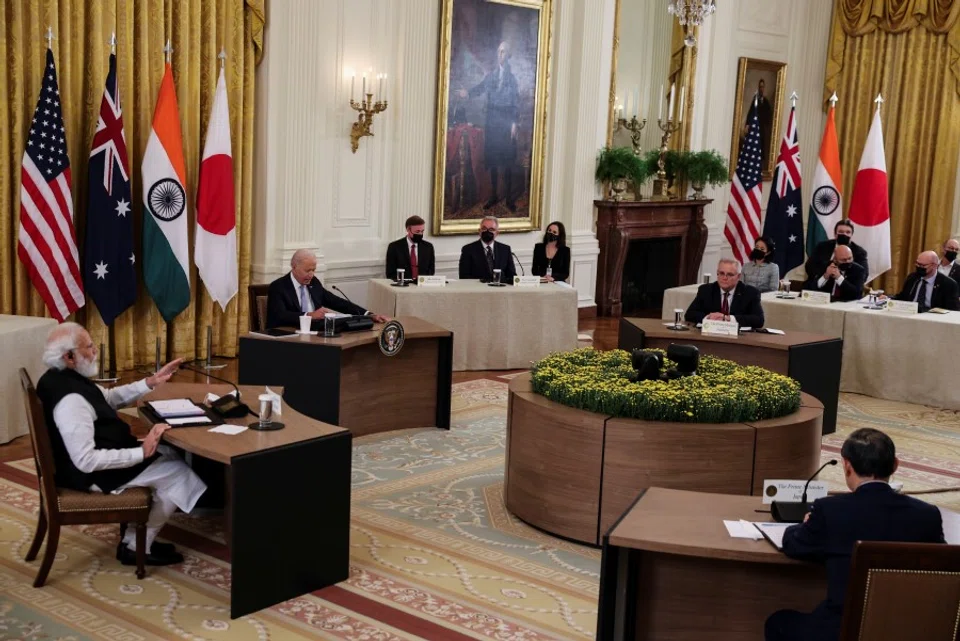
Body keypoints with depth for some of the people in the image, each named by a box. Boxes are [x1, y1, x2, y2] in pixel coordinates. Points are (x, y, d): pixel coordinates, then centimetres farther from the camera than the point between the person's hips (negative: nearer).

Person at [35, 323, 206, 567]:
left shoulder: (63, 377, 1)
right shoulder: (70, 400, -32)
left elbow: (109, 397, 16)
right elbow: (86, 461, -33)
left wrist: (150, 383, 7)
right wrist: (141, 453, -29)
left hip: (102, 454, 10)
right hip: (93, 473, -10)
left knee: (170, 453, 18)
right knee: (178, 473, -1)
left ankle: (137, 538, 21)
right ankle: (136, 547, 12)